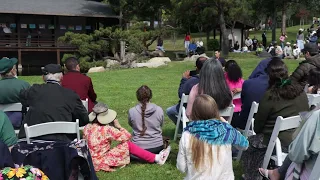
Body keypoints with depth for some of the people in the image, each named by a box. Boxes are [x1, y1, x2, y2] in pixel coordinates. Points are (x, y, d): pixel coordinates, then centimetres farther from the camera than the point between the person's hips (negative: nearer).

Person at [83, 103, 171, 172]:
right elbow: (127, 136, -16)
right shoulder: (107, 129, -21)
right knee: (127, 144, -8)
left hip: (92, 160, 7)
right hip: (102, 162, -7)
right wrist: (118, 126, 0)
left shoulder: (87, 127, -1)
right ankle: (156, 158, -2)